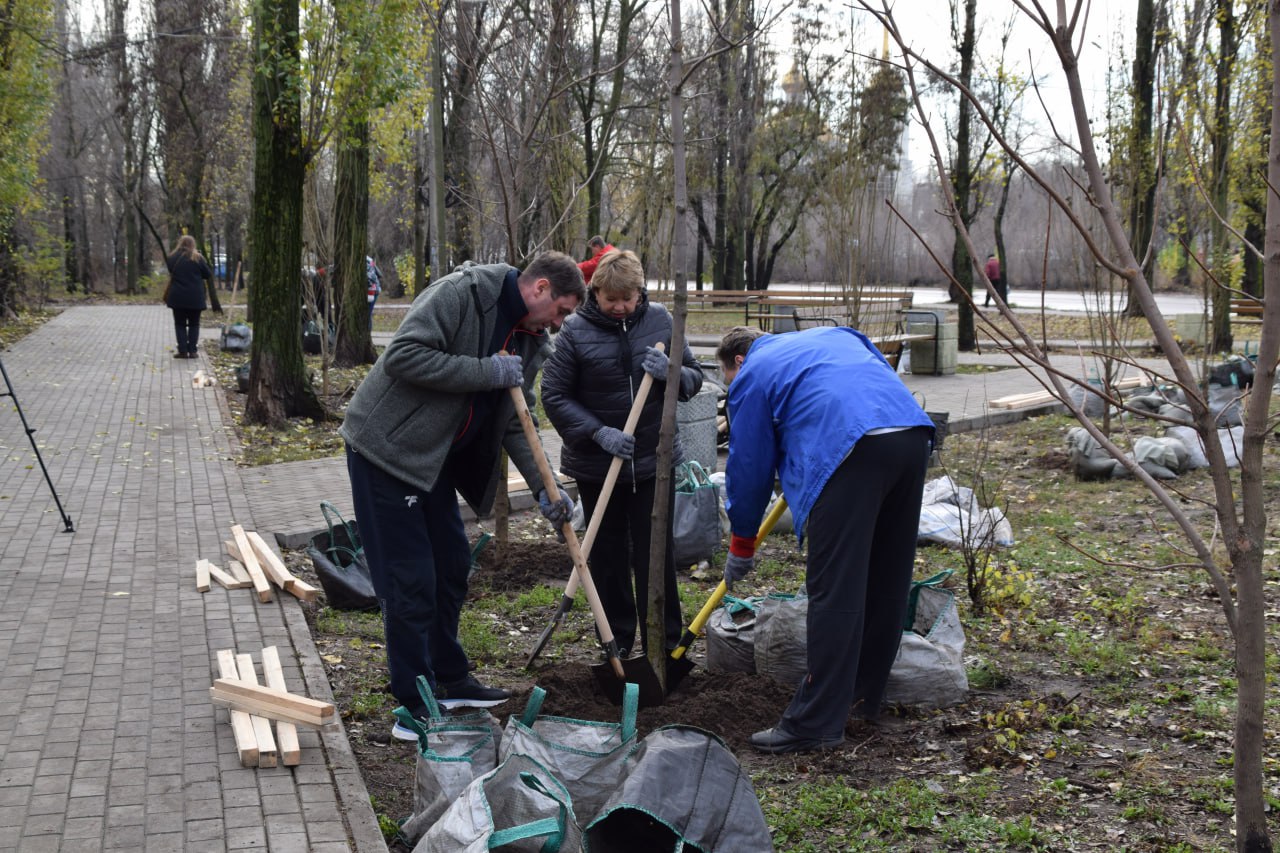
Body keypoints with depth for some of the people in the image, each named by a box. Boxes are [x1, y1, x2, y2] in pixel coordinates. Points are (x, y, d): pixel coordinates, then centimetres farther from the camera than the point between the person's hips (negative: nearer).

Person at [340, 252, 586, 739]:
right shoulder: (461, 292, -19)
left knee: (451, 567, 16)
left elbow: (514, 422, 12)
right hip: (386, 447, -9)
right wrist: (486, 372, -25)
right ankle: (415, 707, 5)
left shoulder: (530, 343, 7)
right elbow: (404, 355, -28)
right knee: (410, 580, -5)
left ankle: (449, 680, 33)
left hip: (437, 458, 9)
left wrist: (544, 487, 2)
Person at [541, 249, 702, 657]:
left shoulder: (660, 320, -1)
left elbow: (695, 378, 6)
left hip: (654, 460, 1)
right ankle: (618, 642, 23)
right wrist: (599, 432, -20)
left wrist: (670, 372, -17)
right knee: (608, 555, 9)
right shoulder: (575, 330, -9)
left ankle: (664, 644, 14)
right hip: (596, 465, -1)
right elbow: (554, 396, -8)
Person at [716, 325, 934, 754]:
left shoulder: (751, 377, 17)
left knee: (833, 593, -5)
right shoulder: (836, 336, 34)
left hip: (851, 450, -7)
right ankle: (864, 695, 30)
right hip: (914, 434, 7)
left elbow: (748, 467, 18)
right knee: (887, 579, 17)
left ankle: (816, 723, -2)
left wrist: (741, 548, 29)